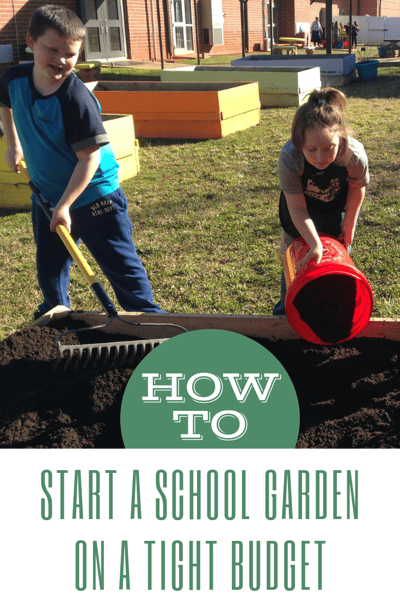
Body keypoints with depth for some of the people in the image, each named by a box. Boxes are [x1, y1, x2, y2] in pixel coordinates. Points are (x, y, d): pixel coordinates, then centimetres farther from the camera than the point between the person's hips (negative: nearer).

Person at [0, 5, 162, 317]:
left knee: (121, 264, 2)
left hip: (92, 195, -6)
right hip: (46, 194, 6)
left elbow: (89, 157, -25)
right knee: (49, 264, 18)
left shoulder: (77, 99, -26)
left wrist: (65, 205, -25)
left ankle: (147, 316, 17)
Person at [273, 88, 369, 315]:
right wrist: (315, 244, -38)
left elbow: (357, 188, -14)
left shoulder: (354, 154, -39)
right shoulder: (289, 158, -42)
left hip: (337, 208, 0)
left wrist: (349, 224, -4)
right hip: (301, 209, 0)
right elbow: (297, 207, -31)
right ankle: (287, 306, 37)